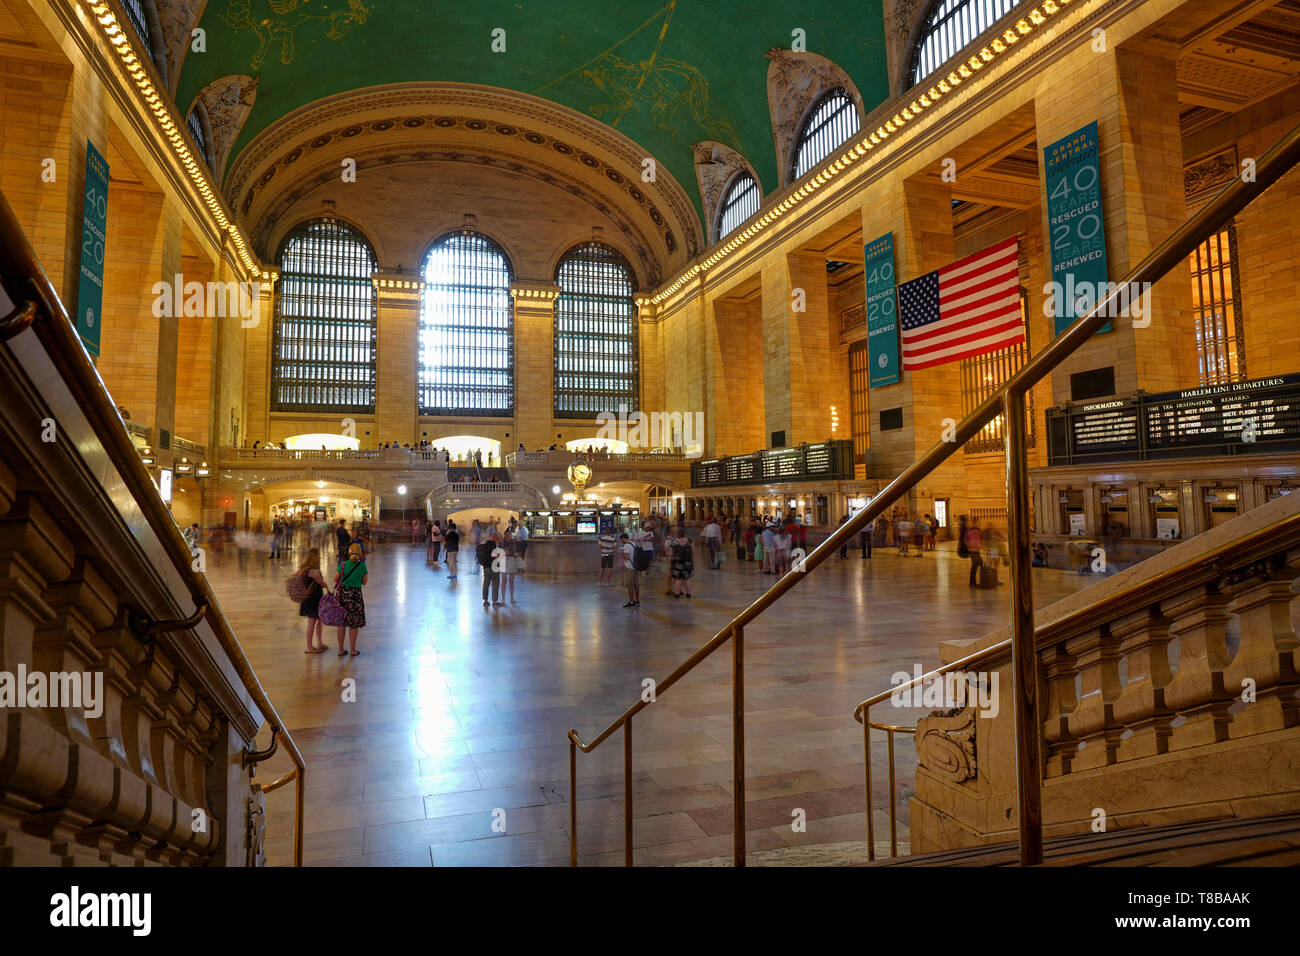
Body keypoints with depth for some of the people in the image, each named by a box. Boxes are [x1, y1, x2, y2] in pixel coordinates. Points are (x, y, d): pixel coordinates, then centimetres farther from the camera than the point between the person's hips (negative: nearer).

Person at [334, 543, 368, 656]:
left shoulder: (343, 565, -6)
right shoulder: (362, 566, -8)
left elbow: (335, 579, 3)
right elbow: (364, 582, 1)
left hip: (342, 594, 2)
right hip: (356, 595, -1)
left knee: (341, 623, 12)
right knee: (353, 625, 8)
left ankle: (341, 649, 18)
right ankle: (353, 650, 14)